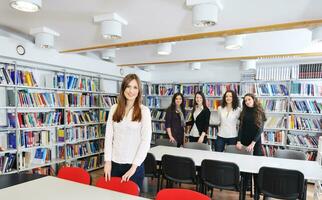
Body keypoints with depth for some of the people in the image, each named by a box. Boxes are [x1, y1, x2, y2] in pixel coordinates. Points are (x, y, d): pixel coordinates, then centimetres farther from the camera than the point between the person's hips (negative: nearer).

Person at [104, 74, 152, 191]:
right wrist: (107, 161, -4)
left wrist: (134, 167, -12)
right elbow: (108, 136, 3)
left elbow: (146, 141, -9)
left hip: (134, 164, -2)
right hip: (114, 162, 3)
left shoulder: (144, 111, -6)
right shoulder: (114, 108, 2)